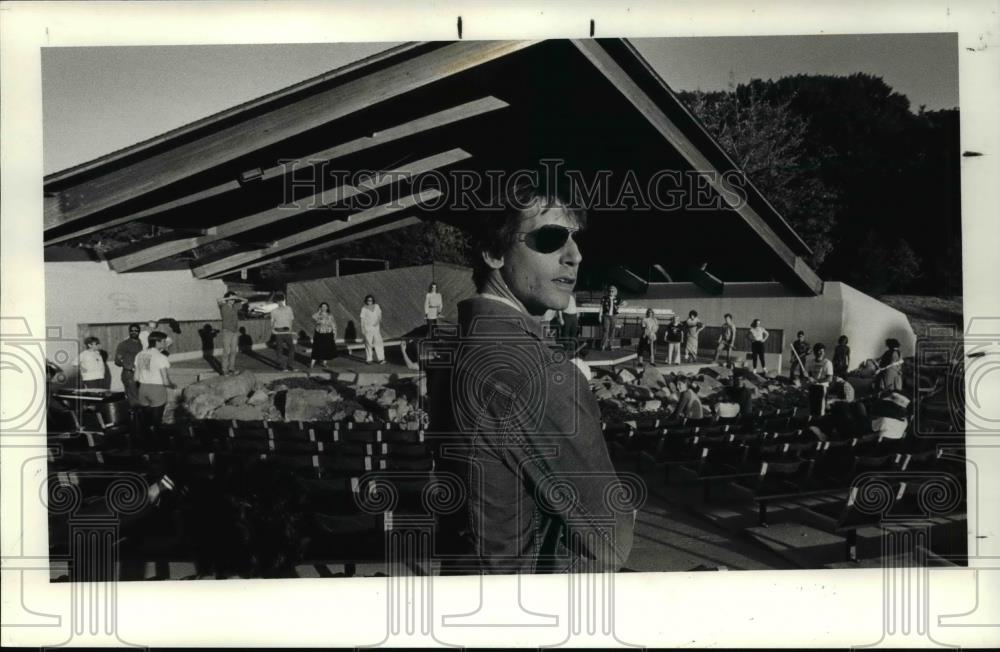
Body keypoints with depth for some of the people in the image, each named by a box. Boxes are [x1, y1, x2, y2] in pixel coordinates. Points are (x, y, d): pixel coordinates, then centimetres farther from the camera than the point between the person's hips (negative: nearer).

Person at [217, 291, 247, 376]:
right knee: (226, 351, -9)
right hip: (227, 331, -6)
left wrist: (238, 297, 0)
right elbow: (219, 300, -28)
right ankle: (224, 370, -7)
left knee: (233, 351, 6)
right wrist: (229, 298, -20)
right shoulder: (223, 306, -5)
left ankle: (231, 368, 12)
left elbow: (245, 301, 18)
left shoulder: (235, 306, 10)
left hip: (235, 331, 6)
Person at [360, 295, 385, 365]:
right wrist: (362, 330, -8)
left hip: (376, 328, 3)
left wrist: (380, 327, 9)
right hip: (368, 328, -3)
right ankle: (368, 359, 9)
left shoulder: (377, 307, 4)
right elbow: (362, 320, -5)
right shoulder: (364, 308, -7)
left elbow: (379, 317, 10)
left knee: (378, 342, -4)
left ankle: (380, 359, -5)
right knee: (368, 343, 1)